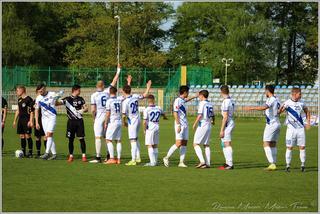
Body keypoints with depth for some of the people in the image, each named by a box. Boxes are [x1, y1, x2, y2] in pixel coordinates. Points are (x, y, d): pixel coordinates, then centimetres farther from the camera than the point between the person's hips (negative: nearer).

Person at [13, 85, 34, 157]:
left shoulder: (29, 99, -10)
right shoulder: (19, 100, 14)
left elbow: (31, 111, -12)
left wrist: (31, 121, -18)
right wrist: (15, 120, 20)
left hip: (27, 120, -8)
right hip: (20, 119, 8)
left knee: (27, 136, -8)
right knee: (22, 136, 7)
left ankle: (30, 152, -3)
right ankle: (23, 152, 12)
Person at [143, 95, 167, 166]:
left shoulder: (146, 110, -12)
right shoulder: (158, 109, 5)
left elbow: (144, 122, -15)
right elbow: (163, 114, 28)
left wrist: (144, 130, 0)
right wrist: (165, 117, 51)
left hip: (149, 129, -6)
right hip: (156, 129, 6)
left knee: (149, 146, -4)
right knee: (155, 146, 14)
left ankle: (152, 162, -11)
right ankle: (155, 161, 18)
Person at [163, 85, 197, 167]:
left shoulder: (183, 100, 15)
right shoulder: (177, 101, -12)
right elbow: (175, 113, -17)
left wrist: (195, 96, 53)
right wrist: (178, 125, -22)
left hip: (185, 125, 9)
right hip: (180, 125, -9)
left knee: (184, 143, 4)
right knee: (178, 143, -14)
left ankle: (181, 162, 4)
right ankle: (166, 158, -3)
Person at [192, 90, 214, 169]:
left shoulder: (202, 103, -10)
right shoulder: (210, 104, 11)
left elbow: (200, 115, -18)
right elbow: (212, 116, 21)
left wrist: (195, 124, -9)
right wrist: (212, 121, 42)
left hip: (202, 126, -7)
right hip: (209, 126, 7)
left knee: (196, 144, -4)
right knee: (206, 145, 11)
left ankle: (202, 161, -16)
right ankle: (207, 163, 8)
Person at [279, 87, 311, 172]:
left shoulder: (301, 103, 6)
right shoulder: (287, 103, -6)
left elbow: (307, 112, 22)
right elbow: (279, 112, -13)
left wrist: (308, 122, 12)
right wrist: (282, 108, -34)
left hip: (301, 128, 3)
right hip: (291, 128, -3)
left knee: (302, 147, 1)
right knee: (289, 147, -2)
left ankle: (303, 165, 10)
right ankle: (288, 165, 5)